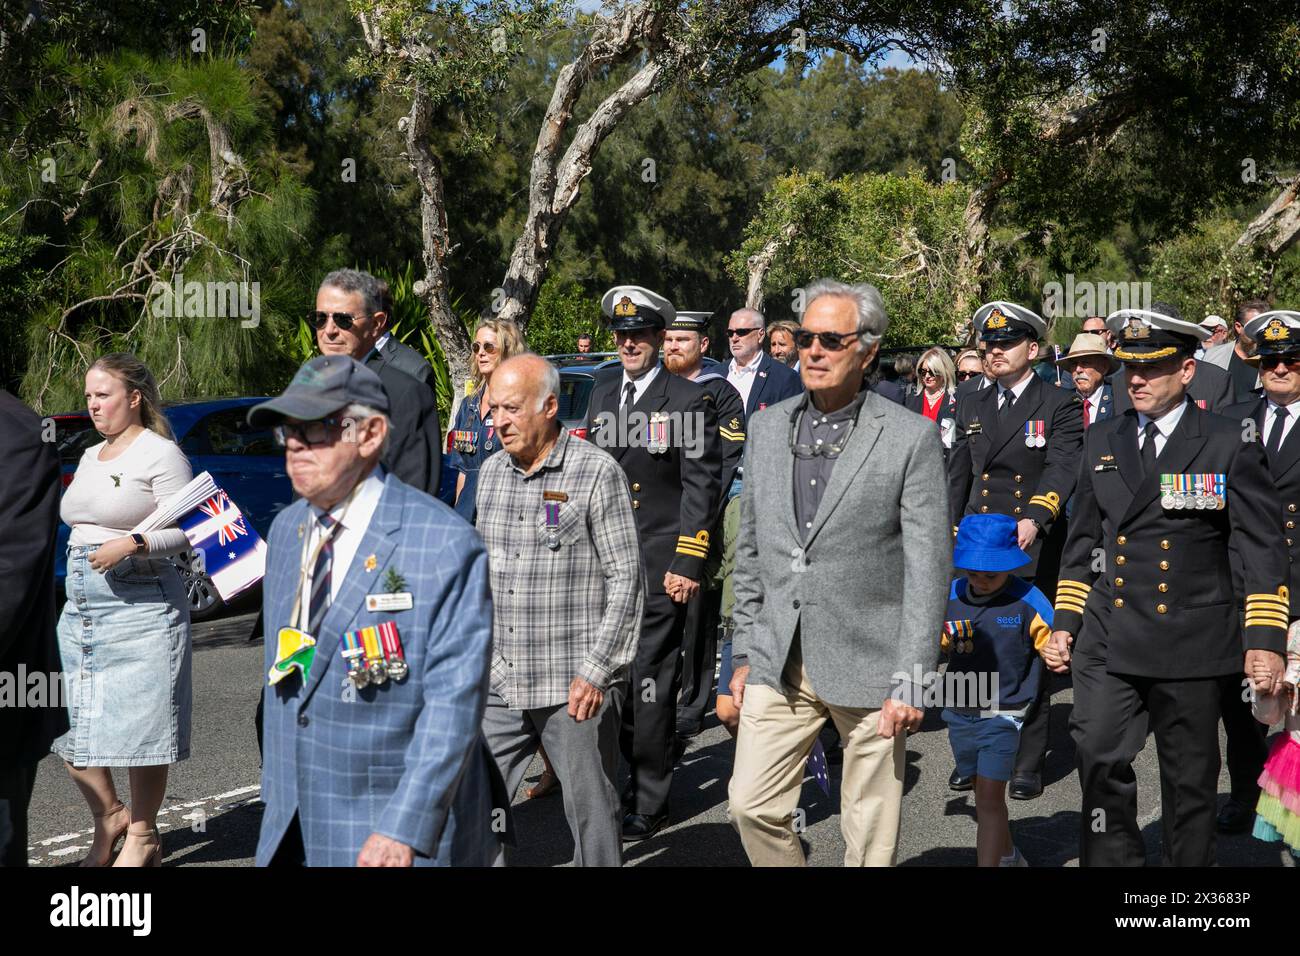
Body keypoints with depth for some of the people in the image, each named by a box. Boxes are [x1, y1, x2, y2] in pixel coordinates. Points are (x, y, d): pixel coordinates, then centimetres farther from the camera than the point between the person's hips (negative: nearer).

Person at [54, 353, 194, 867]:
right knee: (71, 727, 6)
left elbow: (188, 531, -11)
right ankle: (109, 817, 23)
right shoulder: (91, 456, 18)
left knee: (138, 726, -2)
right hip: (80, 606, 8)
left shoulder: (160, 454, -5)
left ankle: (142, 835, 11)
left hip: (140, 606, -8)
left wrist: (131, 544, -23)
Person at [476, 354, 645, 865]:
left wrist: (595, 671, -14)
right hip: (500, 684, 6)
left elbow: (626, 580, -10)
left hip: (576, 687, -5)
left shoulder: (597, 472, -9)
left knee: (591, 809, 5)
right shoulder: (492, 471, 10)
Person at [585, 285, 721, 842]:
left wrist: (687, 565, -14)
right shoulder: (602, 394, 14)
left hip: (658, 566, -6)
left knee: (650, 682, -1)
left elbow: (701, 488, -9)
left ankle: (648, 805, 10)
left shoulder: (689, 400, -5)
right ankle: (632, 775, 26)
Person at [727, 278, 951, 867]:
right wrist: (745, 654, 11)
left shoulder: (912, 438, -7)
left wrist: (910, 680, -12)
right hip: (779, 661, 4)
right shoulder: (768, 427, 7)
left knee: (870, 839, 5)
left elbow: (928, 567, -8)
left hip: (869, 664, -4)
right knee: (751, 806, 2)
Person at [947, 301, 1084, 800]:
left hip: (1034, 552, -4)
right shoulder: (972, 406, 14)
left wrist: (1034, 518, -32)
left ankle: (1028, 762, 13)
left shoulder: (1060, 405, -1)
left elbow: (1061, 469, -15)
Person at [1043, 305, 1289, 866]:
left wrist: (1265, 641, -10)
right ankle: (1114, 861, 7)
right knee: (1099, 759, -9)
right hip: (1108, 641, 3)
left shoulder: (1229, 445, -2)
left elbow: (1262, 551, -3)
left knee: (1190, 779, 9)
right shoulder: (1101, 442, 10)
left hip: (1190, 644, -2)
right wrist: (1064, 624, 11)